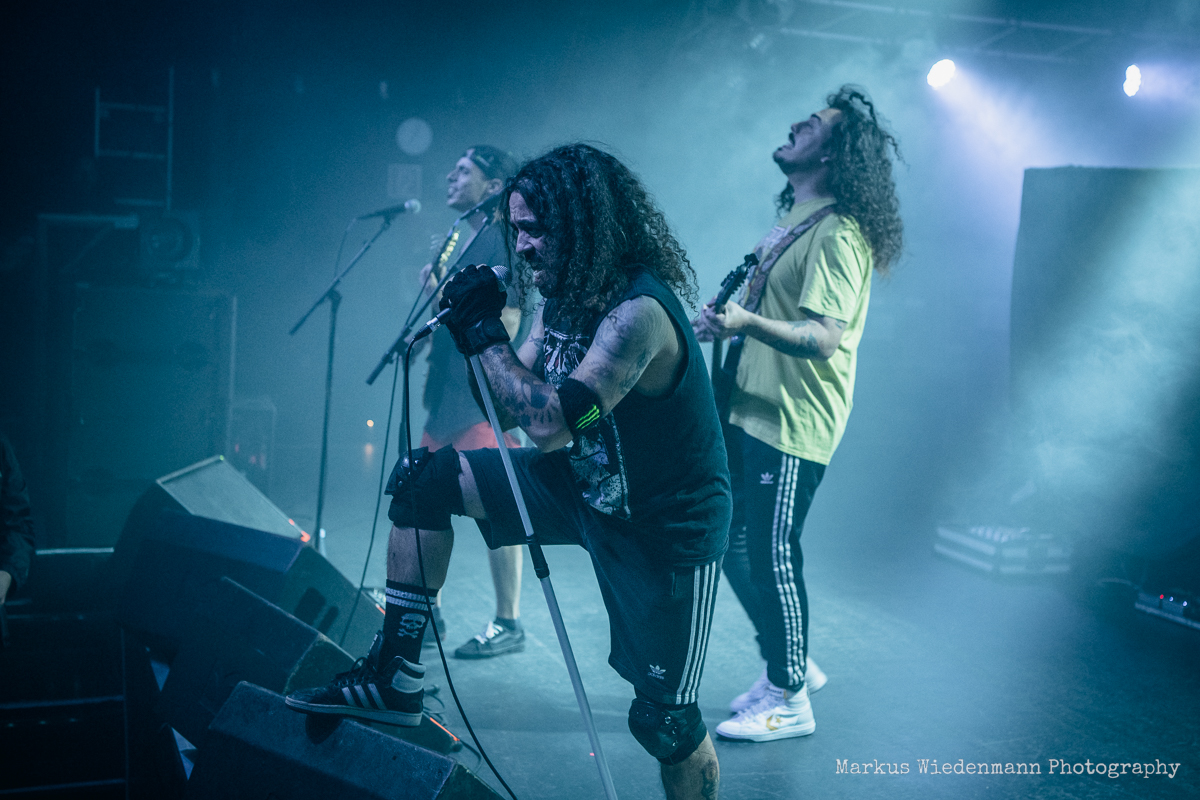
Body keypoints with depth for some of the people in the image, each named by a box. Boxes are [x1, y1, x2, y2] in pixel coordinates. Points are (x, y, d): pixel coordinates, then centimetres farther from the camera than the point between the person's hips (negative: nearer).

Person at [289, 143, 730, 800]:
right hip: (585, 486, 8)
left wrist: (485, 332, -26)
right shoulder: (561, 297, -1)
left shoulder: (638, 310, -28)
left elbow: (550, 423, -36)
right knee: (423, 478, 0)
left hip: (666, 526, -8)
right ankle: (395, 679, 7)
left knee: (664, 718, 0)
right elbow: (513, 409, 4)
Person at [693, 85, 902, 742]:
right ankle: (789, 666, 32)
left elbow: (824, 338, -27)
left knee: (770, 558, -1)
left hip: (791, 425, -10)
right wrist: (725, 321, 14)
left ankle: (790, 701, 17)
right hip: (750, 414, 10)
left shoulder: (837, 233, -17)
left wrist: (747, 321, -39)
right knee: (732, 546, 16)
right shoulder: (796, 219, 14)